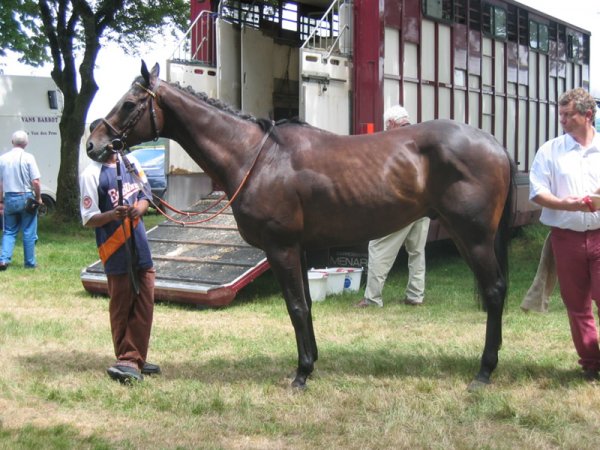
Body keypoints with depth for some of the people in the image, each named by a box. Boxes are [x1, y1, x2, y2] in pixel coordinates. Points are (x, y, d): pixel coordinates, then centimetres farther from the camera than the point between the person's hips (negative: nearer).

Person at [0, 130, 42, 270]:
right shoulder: (28, 158, -10)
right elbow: (36, 182, -13)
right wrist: (38, 198, 1)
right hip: (26, 197, -3)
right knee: (29, 233, 7)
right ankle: (30, 263, 12)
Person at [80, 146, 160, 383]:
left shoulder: (131, 163, 9)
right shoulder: (91, 174, -9)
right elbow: (88, 219, -9)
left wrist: (139, 208, -7)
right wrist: (112, 215, -29)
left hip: (141, 248, 6)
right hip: (116, 254, -6)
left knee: (145, 305, 6)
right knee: (121, 308, 1)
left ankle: (133, 360, 14)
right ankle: (129, 361, 10)